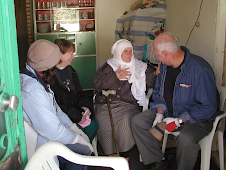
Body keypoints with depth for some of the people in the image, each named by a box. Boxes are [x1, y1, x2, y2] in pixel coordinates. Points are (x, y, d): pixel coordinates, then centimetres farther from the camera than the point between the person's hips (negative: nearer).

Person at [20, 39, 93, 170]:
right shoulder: (32, 89, -31)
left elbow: (55, 109, 15)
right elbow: (53, 131, -30)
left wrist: (74, 128, 6)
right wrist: (79, 139, -15)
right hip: (40, 144, -10)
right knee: (84, 151, -12)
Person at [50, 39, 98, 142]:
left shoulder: (69, 70, 13)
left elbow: (79, 93, 19)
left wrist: (85, 106, -2)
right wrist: (77, 115, -19)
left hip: (76, 112, 8)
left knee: (94, 124, -11)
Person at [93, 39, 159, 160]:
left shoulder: (140, 67, 15)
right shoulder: (108, 66, 11)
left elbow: (151, 81, 8)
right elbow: (97, 84, 0)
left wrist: (157, 73, -13)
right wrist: (115, 76, -10)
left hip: (129, 104, 0)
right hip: (107, 103, 1)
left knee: (125, 119, -30)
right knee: (102, 119, -27)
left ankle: (125, 158, -17)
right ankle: (111, 154, -10)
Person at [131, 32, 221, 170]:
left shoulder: (200, 69, -25)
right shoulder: (164, 65, 0)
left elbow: (209, 107, -22)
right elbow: (158, 92, 13)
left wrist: (180, 120, -24)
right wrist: (160, 113, -5)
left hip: (197, 118, -7)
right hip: (168, 112, 7)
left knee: (186, 138, -38)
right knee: (137, 121, -6)